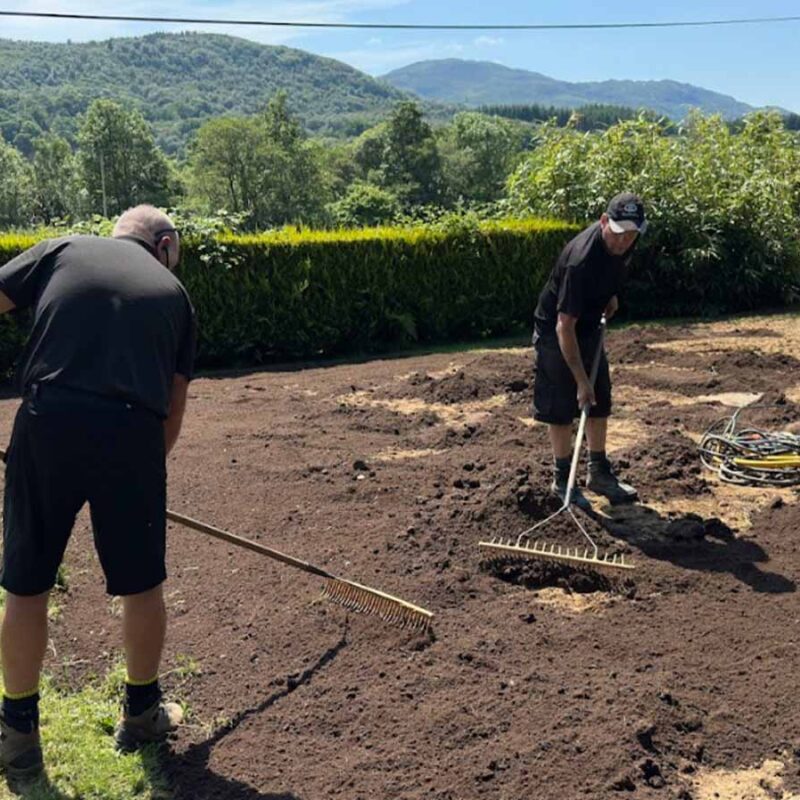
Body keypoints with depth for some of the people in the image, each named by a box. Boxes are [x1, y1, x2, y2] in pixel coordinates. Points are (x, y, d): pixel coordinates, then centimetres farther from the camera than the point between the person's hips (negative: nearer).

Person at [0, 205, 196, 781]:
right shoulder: (173, 291, 19)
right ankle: (143, 714, 36)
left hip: (48, 426, 0)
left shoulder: (63, 250, 16)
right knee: (142, 584, 18)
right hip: (132, 436, 0)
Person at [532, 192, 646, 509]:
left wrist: (610, 296, 3)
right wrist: (581, 379, -34)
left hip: (590, 327, 8)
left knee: (600, 401, 11)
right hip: (556, 332, -8)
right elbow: (564, 325, -35)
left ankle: (599, 472, 23)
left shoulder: (623, 244, -13)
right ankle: (563, 480, 13)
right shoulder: (582, 260, -36)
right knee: (561, 408, -1)